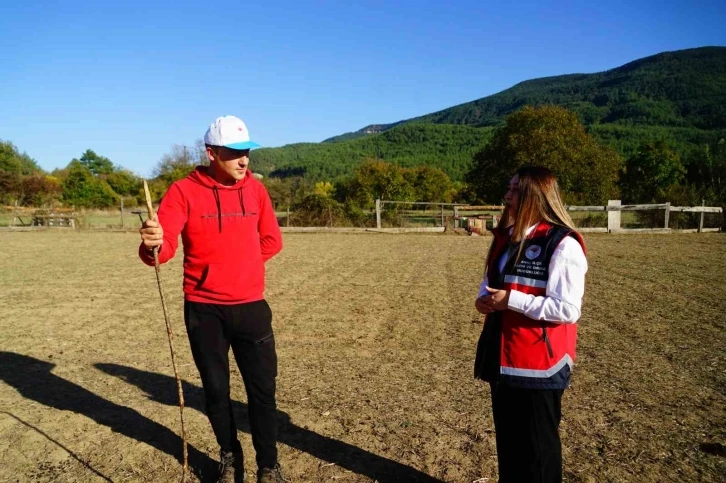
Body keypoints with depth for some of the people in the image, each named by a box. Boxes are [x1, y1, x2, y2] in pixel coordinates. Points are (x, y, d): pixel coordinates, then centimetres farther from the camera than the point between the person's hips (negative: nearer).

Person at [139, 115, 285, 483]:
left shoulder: (255, 188, 2)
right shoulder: (183, 191, -9)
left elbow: (271, 241, 12)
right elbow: (163, 244, -20)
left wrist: (238, 265, 3)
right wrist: (153, 246, -43)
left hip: (251, 306, 2)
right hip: (204, 310, -2)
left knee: (262, 390, 6)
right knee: (216, 390, 13)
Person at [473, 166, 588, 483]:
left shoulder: (562, 245, -17)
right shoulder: (506, 237, 9)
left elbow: (568, 310, -22)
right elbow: (491, 281, 21)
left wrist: (511, 300, -22)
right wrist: (484, 298, -1)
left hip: (539, 364, -8)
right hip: (502, 358, 8)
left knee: (537, 444, 11)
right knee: (506, 438, 22)